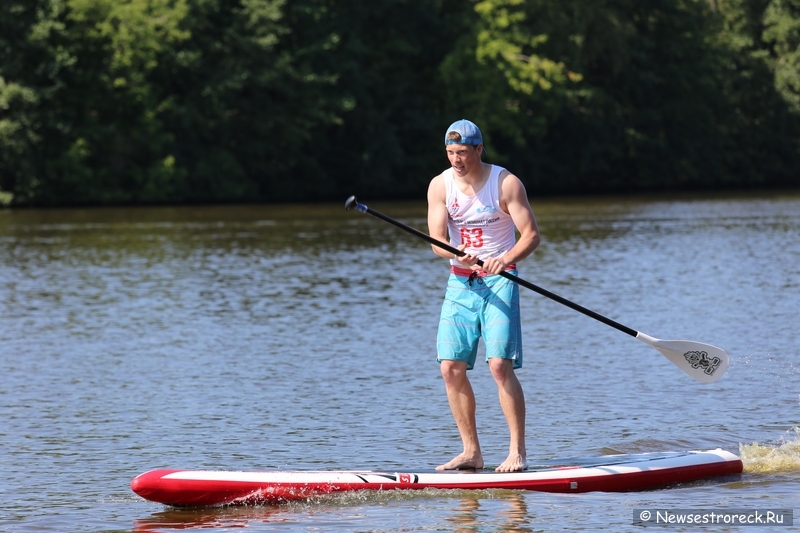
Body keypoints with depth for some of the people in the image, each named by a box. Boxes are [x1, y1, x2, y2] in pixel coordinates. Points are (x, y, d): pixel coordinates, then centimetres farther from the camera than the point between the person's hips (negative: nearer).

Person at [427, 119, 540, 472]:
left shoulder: (506, 183, -8)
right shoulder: (440, 185, 0)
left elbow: (531, 234, -11)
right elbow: (436, 240, -8)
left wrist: (505, 258, -30)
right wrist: (457, 255, -30)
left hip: (499, 282, -4)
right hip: (460, 283, 4)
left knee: (500, 365, -16)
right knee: (451, 368, -3)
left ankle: (517, 451, -10)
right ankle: (471, 452, 7)